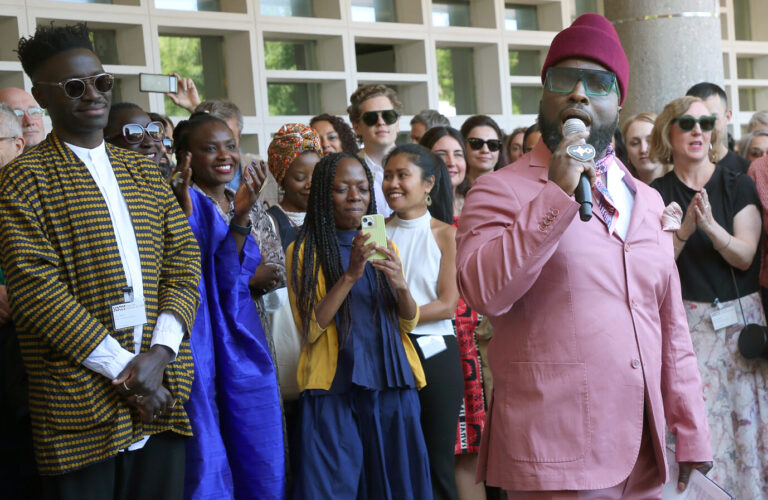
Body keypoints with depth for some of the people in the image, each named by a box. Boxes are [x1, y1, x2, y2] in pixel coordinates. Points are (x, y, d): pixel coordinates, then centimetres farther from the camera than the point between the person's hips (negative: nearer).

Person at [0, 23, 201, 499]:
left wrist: (159, 354, -8)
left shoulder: (142, 170, 15)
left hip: (162, 395, 5)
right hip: (80, 413, -5)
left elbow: (183, 261, 7)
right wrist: (123, 370, -14)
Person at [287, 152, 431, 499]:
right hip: (334, 390, -3)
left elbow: (409, 322, 8)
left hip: (392, 386, 4)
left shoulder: (384, 246, 14)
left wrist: (400, 285, -13)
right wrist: (349, 275, -18)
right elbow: (310, 329, -8)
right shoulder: (305, 250, 2)